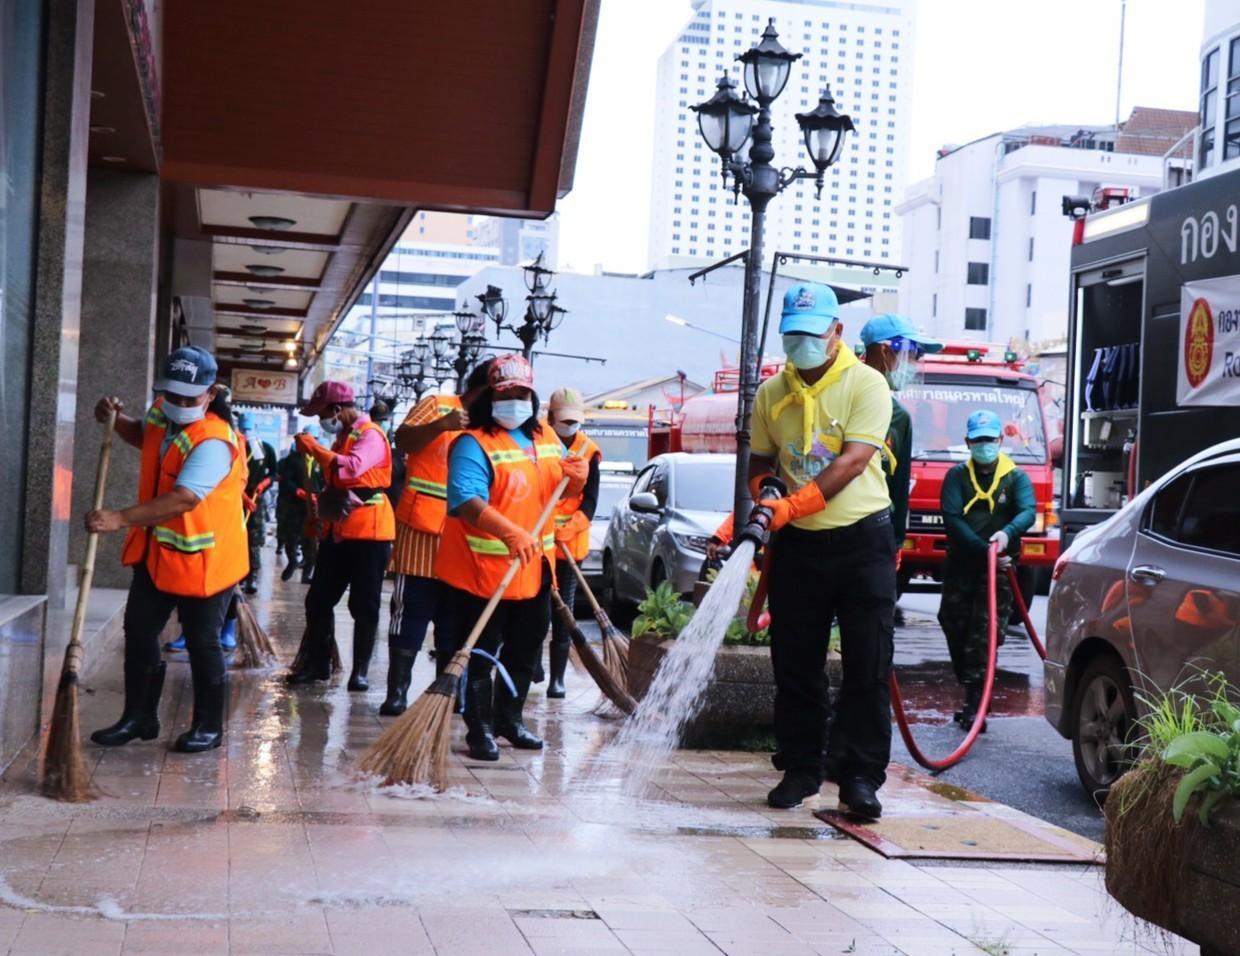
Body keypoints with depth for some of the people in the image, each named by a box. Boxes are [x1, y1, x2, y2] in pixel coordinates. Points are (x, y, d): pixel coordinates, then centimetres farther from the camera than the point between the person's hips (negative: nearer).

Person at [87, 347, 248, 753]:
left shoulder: (214, 442, -27)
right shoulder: (162, 415, 1)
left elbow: (182, 500, -39)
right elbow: (142, 436, 26)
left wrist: (121, 518, -46)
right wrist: (118, 420, 3)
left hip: (203, 559, -8)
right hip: (156, 551, 8)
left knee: (202, 643, 3)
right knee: (139, 631, 12)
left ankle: (209, 726, 17)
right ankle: (139, 716, 25)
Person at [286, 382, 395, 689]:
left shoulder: (370, 435, -13)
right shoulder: (343, 436, 16)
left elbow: (351, 467, -32)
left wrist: (313, 448, -23)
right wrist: (324, 511, 17)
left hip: (369, 530, -9)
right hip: (338, 530, 9)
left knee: (364, 605, 0)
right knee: (318, 599, 8)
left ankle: (360, 670, 7)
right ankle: (317, 662, 18)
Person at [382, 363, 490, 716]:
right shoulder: (437, 405, 0)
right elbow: (402, 440, -15)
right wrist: (441, 425, -30)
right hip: (422, 528, -5)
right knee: (411, 611, -2)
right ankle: (397, 691, 1)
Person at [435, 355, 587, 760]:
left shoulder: (545, 437, 9)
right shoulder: (473, 444, -15)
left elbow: (564, 489, 20)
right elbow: (468, 502, -29)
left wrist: (577, 478, -5)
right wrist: (510, 533, -43)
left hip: (534, 570, 7)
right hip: (481, 571, -7)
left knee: (526, 650, 18)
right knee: (480, 654, 1)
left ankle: (510, 719, 35)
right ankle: (480, 729, 12)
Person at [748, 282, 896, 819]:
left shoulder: (866, 384, -7)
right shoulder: (771, 393, 7)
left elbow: (853, 460, -18)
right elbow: (761, 463, 15)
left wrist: (791, 506, -26)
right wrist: (754, 509, -6)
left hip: (861, 539, -4)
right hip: (798, 544, 4)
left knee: (868, 668, -3)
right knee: (795, 667, 8)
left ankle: (860, 779, 2)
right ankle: (799, 770, 19)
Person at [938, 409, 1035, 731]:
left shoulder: (1016, 477, 5)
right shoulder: (957, 476, 5)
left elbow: (1028, 511, -12)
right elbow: (951, 518, -8)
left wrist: (1008, 533, -34)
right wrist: (984, 549, -19)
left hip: (998, 569, -2)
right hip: (960, 565, 2)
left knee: (983, 635, -9)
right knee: (954, 628, 4)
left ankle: (974, 705, -9)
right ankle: (971, 692, 20)